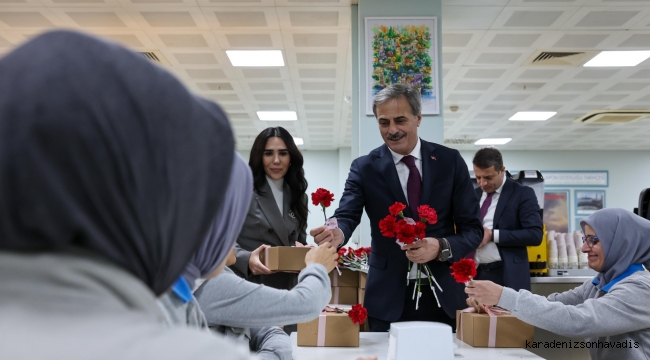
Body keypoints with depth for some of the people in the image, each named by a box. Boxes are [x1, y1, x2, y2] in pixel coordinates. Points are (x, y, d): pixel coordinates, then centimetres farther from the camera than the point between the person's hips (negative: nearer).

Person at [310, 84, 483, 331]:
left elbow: (472, 228, -1)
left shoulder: (450, 161, 0)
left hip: (443, 294, 1)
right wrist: (338, 233, -38)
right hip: (388, 298, -1)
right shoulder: (365, 168, -1)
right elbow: (347, 215, -15)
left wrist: (441, 247, -20)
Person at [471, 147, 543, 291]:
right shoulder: (474, 195, 13)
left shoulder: (522, 194, -4)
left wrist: (493, 235, -17)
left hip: (508, 277, -5)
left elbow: (535, 235, -13)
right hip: (475, 274, 5)